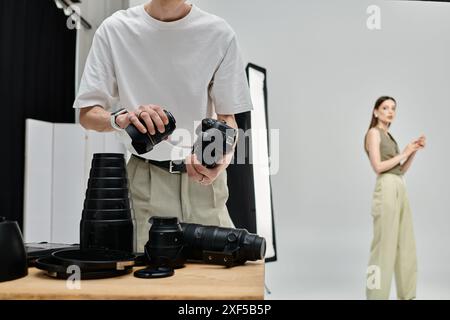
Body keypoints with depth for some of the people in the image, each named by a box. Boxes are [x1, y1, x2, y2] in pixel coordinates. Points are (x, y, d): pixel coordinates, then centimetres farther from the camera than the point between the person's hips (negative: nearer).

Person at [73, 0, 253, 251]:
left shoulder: (220, 33, 0)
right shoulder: (115, 30, 1)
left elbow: (227, 115, 0)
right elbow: (87, 114, 1)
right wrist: (121, 118, -22)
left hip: (204, 179, 1)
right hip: (145, 178, 0)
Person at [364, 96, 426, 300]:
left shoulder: (388, 136, 21)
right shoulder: (374, 133, -5)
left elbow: (401, 170, 19)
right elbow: (378, 167, -16)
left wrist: (414, 150, 7)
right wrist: (404, 153, -7)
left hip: (400, 190, 9)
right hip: (387, 190, -9)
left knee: (406, 245, 11)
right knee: (385, 245, -7)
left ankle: (407, 295, 21)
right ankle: (377, 296, 1)